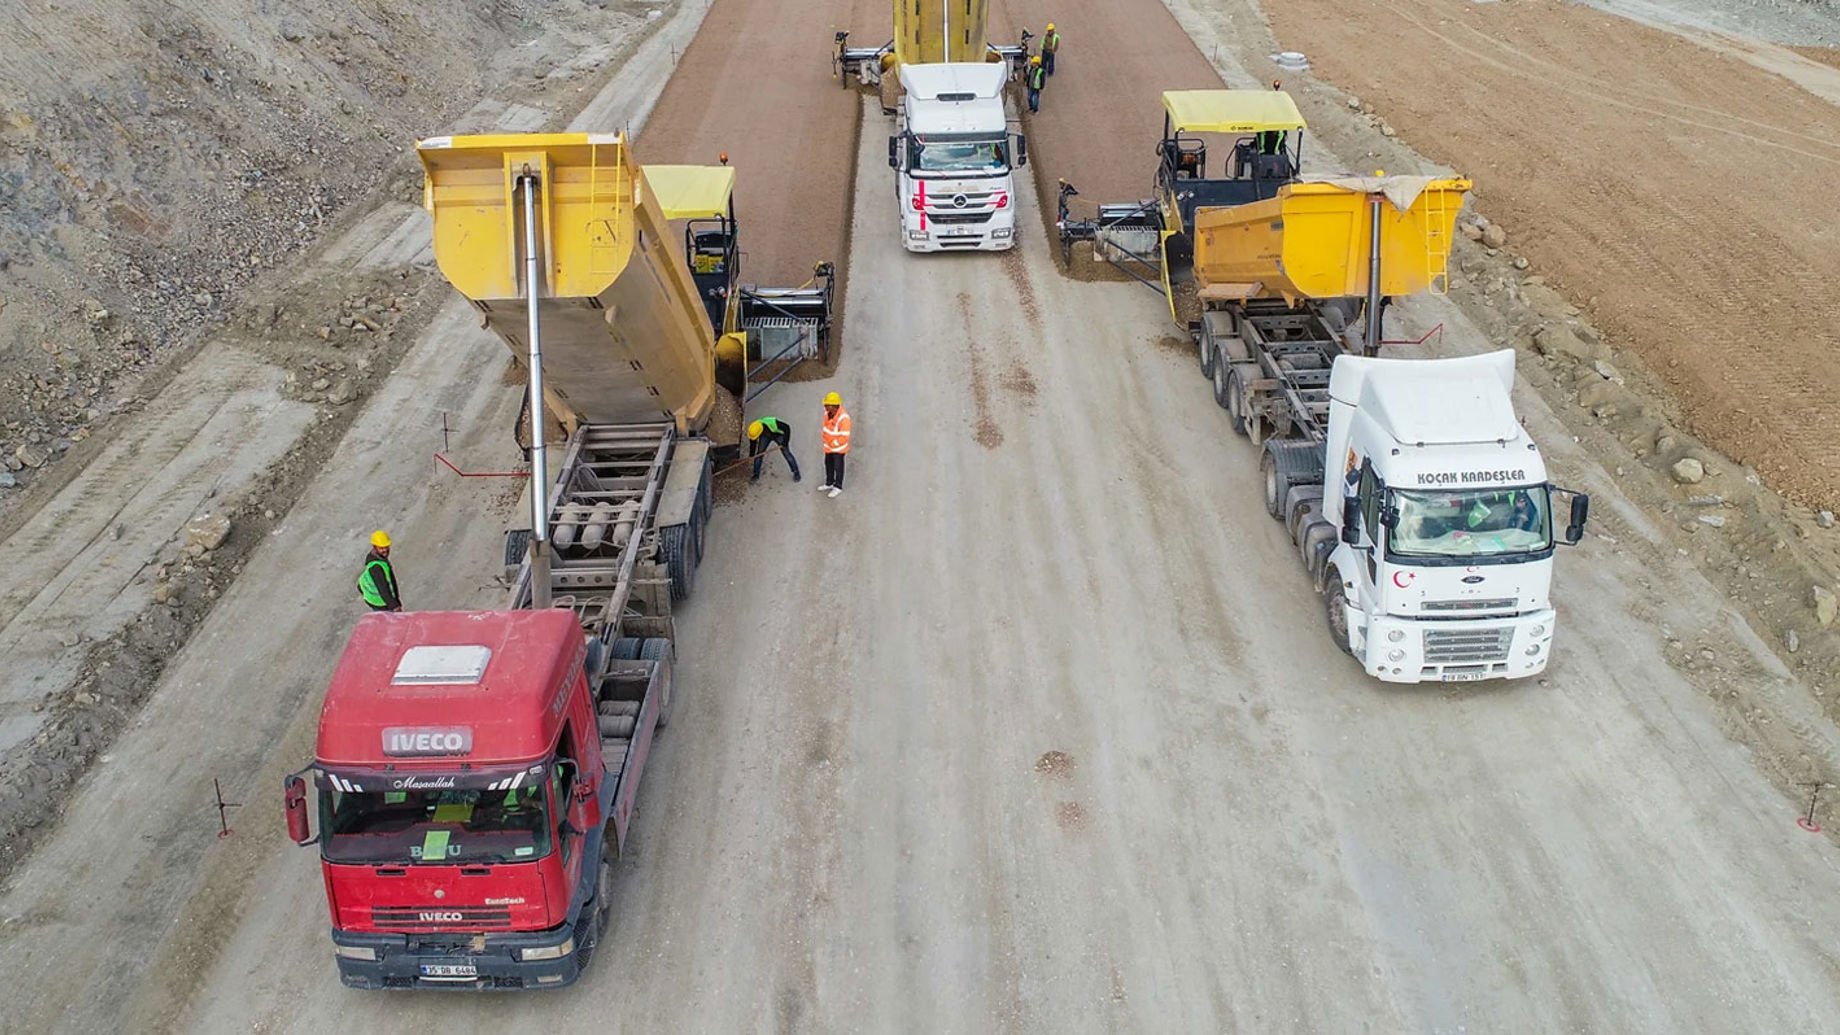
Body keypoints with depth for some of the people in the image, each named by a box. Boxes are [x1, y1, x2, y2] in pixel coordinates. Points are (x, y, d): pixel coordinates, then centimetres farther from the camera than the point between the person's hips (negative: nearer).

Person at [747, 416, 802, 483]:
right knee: (759, 454, -9)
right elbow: (752, 444, -10)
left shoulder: (772, 423, -44)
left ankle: (796, 473, 3)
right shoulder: (754, 430, -29)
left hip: (778, 434, -3)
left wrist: (785, 442, -32)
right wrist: (750, 457, -4)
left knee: (786, 453, -10)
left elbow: (787, 428, -31)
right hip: (766, 436, 3)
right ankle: (756, 475, 4)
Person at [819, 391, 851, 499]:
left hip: (838, 447, -7)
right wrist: (826, 441, 6)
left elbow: (844, 437, -27)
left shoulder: (843, 417, -32)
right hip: (828, 445, 7)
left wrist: (834, 444, -16)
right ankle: (829, 484, 42)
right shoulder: (827, 412, -11)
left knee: (838, 467, 10)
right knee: (828, 464, 22)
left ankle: (838, 487, 28)